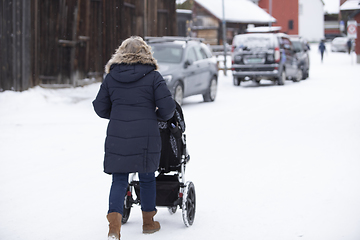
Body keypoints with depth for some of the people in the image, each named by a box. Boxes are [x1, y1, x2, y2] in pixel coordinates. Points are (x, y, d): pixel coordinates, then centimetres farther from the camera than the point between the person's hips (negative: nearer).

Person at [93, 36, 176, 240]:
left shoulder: (111, 77, 6)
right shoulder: (153, 76, -2)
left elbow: (100, 108, 10)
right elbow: (168, 107, -7)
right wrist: (159, 115, 15)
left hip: (117, 138, 2)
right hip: (146, 138, -1)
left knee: (119, 181, 6)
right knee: (147, 178, 15)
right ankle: (148, 222, 28)